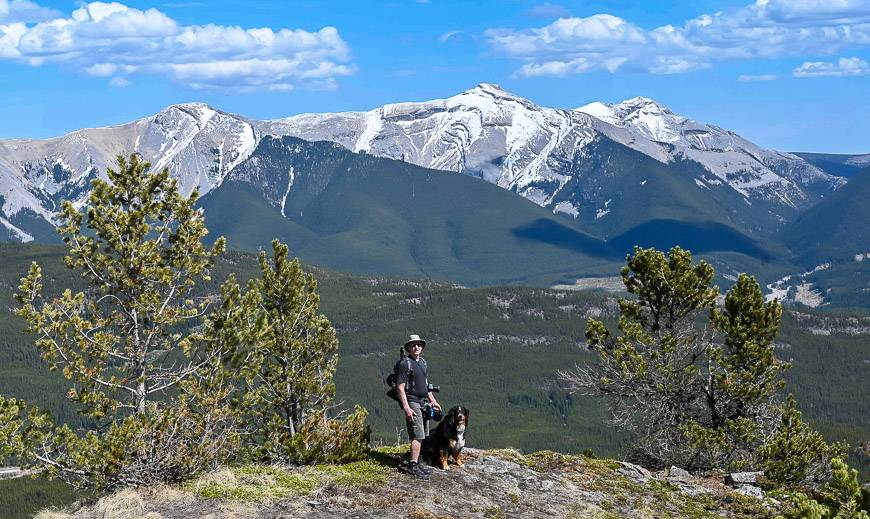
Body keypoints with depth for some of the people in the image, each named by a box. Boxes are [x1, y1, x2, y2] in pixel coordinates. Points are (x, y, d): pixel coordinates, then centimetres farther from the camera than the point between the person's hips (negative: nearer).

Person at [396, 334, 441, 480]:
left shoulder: (423, 362, 15)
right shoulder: (405, 364, -11)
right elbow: (400, 387, -15)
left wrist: (433, 401, 21)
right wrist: (406, 408, -21)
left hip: (422, 402, 9)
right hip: (412, 402, -9)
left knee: (421, 435, 10)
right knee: (418, 435, -12)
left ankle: (417, 463, 17)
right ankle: (413, 466, -11)